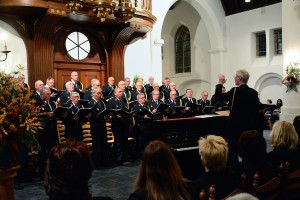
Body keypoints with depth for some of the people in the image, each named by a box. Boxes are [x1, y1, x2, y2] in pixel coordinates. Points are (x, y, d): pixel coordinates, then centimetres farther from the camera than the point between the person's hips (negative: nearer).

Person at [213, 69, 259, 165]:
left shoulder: (235, 91, -14)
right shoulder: (254, 92, 3)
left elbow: (218, 98, -10)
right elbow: (256, 111, 7)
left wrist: (220, 83, 1)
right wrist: (254, 126, 15)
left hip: (235, 126, -6)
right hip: (249, 127, 6)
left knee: (233, 151, 1)